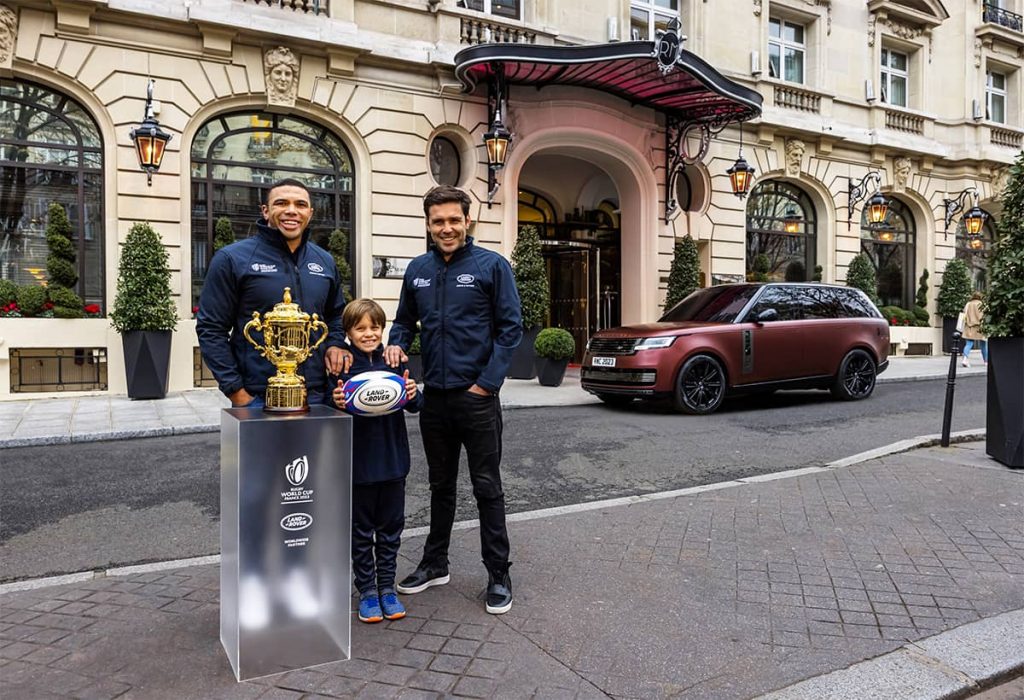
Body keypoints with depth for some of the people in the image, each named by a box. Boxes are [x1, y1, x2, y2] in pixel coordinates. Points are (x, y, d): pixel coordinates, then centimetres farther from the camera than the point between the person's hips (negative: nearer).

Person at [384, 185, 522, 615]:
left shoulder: (492, 266, -6)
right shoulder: (418, 270, 8)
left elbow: (510, 328, -8)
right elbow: (405, 320, 17)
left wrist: (486, 383, -14)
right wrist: (396, 344, -5)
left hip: (477, 397, -5)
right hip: (434, 396, 5)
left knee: (487, 486, 4)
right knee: (440, 484, 17)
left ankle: (498, 575, 16)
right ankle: (435, 563, 32)